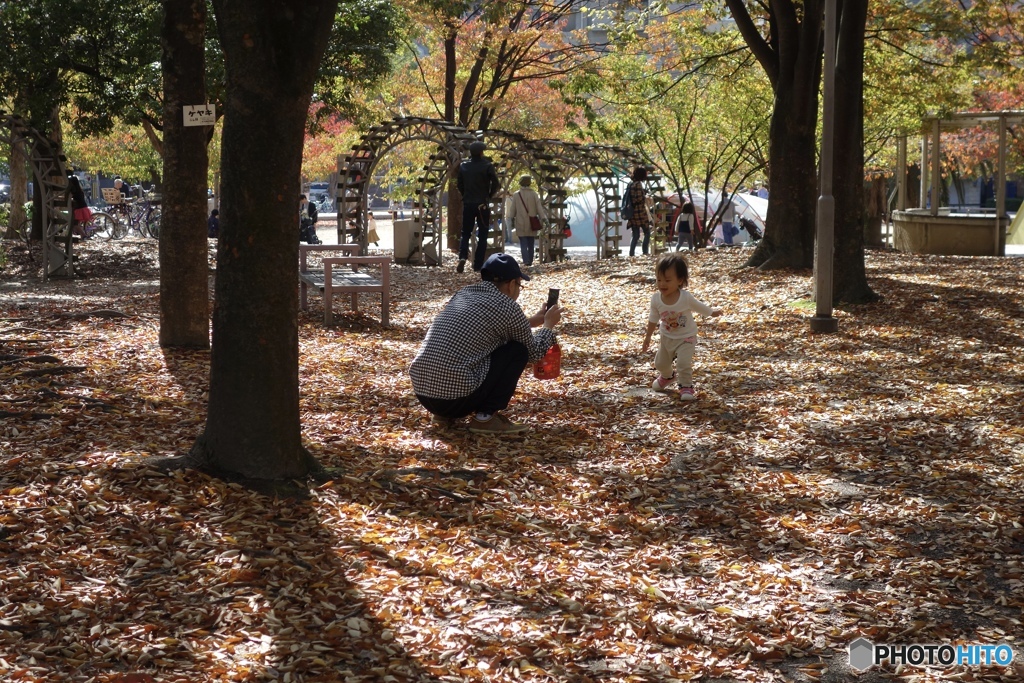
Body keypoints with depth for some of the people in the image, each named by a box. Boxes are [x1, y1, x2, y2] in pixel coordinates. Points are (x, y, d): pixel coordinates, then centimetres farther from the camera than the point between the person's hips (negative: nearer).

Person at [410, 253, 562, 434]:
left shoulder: (463, 293, 17)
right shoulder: (505, 306, -3)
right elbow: (534, 352, 12)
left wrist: (533, 320, 46)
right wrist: (548, 324, 30)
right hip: (458, 397, -8)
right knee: (518, 350, 7)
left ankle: (445, 414, 18)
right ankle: (486, 416, 0)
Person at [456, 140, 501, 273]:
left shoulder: (463, 166, 3)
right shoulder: (487, 166, -8)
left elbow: (459, 184, 8)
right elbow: (496, 183, -12)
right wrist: (489, 195, 3)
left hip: (467, 204, 3)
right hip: (482, 205, -3)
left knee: (465, 233, 12)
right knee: (482, 236, 6)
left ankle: (462, 257, -13)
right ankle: (478, 264, 3)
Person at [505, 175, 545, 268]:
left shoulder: (516, 195, -2)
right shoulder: (534, 194, -3)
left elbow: (512, 210, 3)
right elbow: (539, 208, -4)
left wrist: (511, 220, 13)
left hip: (521, 225, -1)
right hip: (532, 224, 1)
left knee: (523, 244, -3)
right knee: (531, 244, 11)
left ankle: (526, 261, -18)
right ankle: (530, 261, 12)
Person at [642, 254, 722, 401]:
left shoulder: (686, 297, -28)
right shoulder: (656, 299, -18)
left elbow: (700, 307, -7)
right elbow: (653, 319, -1)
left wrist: (714, 312, 7)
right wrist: (648, 337, 8)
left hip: (686, 338, -4)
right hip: (666, 337, 4)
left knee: (684, 364, -19)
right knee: (660, 363, 20)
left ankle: (686, 387, 2)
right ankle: (667, 376, 52)